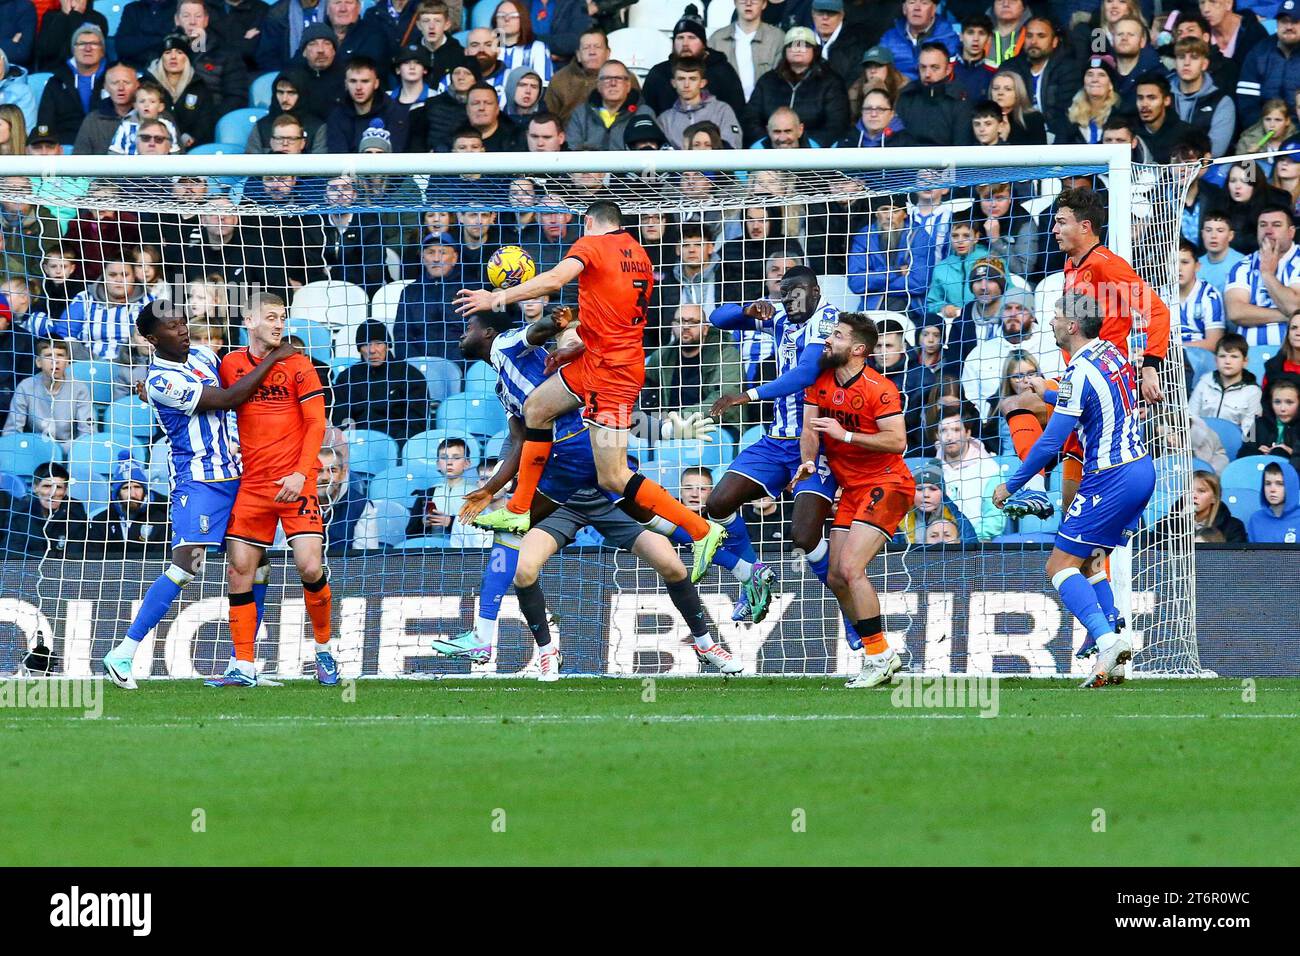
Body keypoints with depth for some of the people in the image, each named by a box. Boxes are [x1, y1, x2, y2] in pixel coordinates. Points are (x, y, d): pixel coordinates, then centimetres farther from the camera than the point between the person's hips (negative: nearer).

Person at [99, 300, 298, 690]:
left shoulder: (202, 355, 9)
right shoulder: (160, 381, -16)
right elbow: (227, 399, -19)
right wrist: (271, 360, -14)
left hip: (235, 475, 8)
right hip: (198, 479, -8)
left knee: (255, 568, 6)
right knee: (186, 565, -20)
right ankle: (123, 654, -16)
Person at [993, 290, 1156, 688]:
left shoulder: (1080, 373, -18)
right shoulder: (1113, 353, 9)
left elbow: (1050, 443, -18)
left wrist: (1010, 486, -6)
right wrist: (1048, 393, 42)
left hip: (1110, 482, -9)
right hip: (1142, 472, 9)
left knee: (1060, 567, -5)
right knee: (1087, 563, 19)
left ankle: (1106, 640, -23)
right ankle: (1111, 635, 7)